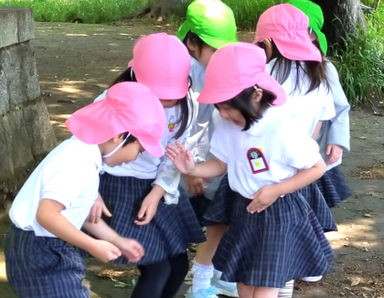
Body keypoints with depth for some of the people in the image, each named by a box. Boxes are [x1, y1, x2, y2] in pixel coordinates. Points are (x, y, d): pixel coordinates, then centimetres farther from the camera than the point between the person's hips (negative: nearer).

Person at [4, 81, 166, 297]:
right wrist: (93, 246, -25)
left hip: (47, 249, 11)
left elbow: (82, 212, 15)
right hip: (40, 252, -11)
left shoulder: (84, 150, 5)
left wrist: (118, 242, 19)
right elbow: (46, 214, -32)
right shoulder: (79, 164, -26)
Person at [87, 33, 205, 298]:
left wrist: (158, 191, -13)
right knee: (156, 269, -9)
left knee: (179, 264, 12)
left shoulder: (181, 107, -7)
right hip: (121, 188, -6)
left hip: (160, 189, 6)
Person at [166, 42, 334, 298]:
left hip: (279, 214, -6)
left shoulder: (282, 129, -26)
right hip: (244, 211, 6)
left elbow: (318, 167, -17)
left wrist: (276, 190, -24)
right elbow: (220, 164, 3)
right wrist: (193, 169, -18)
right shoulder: (227, 126, -7)